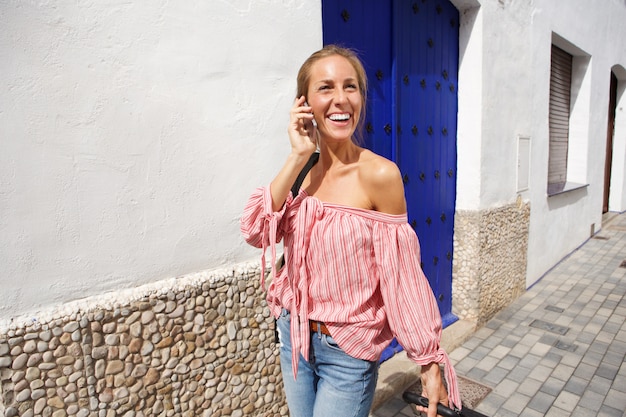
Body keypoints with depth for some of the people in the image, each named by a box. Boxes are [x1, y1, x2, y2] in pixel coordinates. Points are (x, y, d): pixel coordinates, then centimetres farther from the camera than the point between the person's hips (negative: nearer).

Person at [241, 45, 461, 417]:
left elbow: (402, 275, -15)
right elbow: (256, 232, -15)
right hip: (294, 336, 6)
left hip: (348, 351, -5)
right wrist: (298, 157, -20)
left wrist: (430, 364, -11)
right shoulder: (304, 169, -4)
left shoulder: (379, 174, -20)